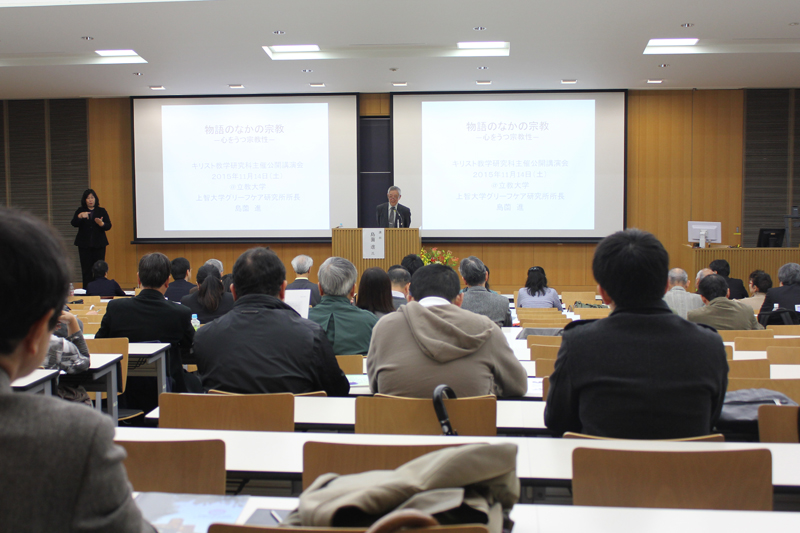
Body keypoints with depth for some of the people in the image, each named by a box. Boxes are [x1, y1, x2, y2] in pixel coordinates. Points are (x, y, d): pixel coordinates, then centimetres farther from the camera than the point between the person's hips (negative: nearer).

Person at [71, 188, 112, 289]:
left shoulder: (102, 211, 8)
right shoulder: (80, 211, 8)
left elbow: (109, 226, 1)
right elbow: (74, 224, -5)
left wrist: (101, 224, -20)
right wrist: (80, 216, -24)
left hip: (99, 244, 0)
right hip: (84, 245, 0)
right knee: (86, 269, -1)